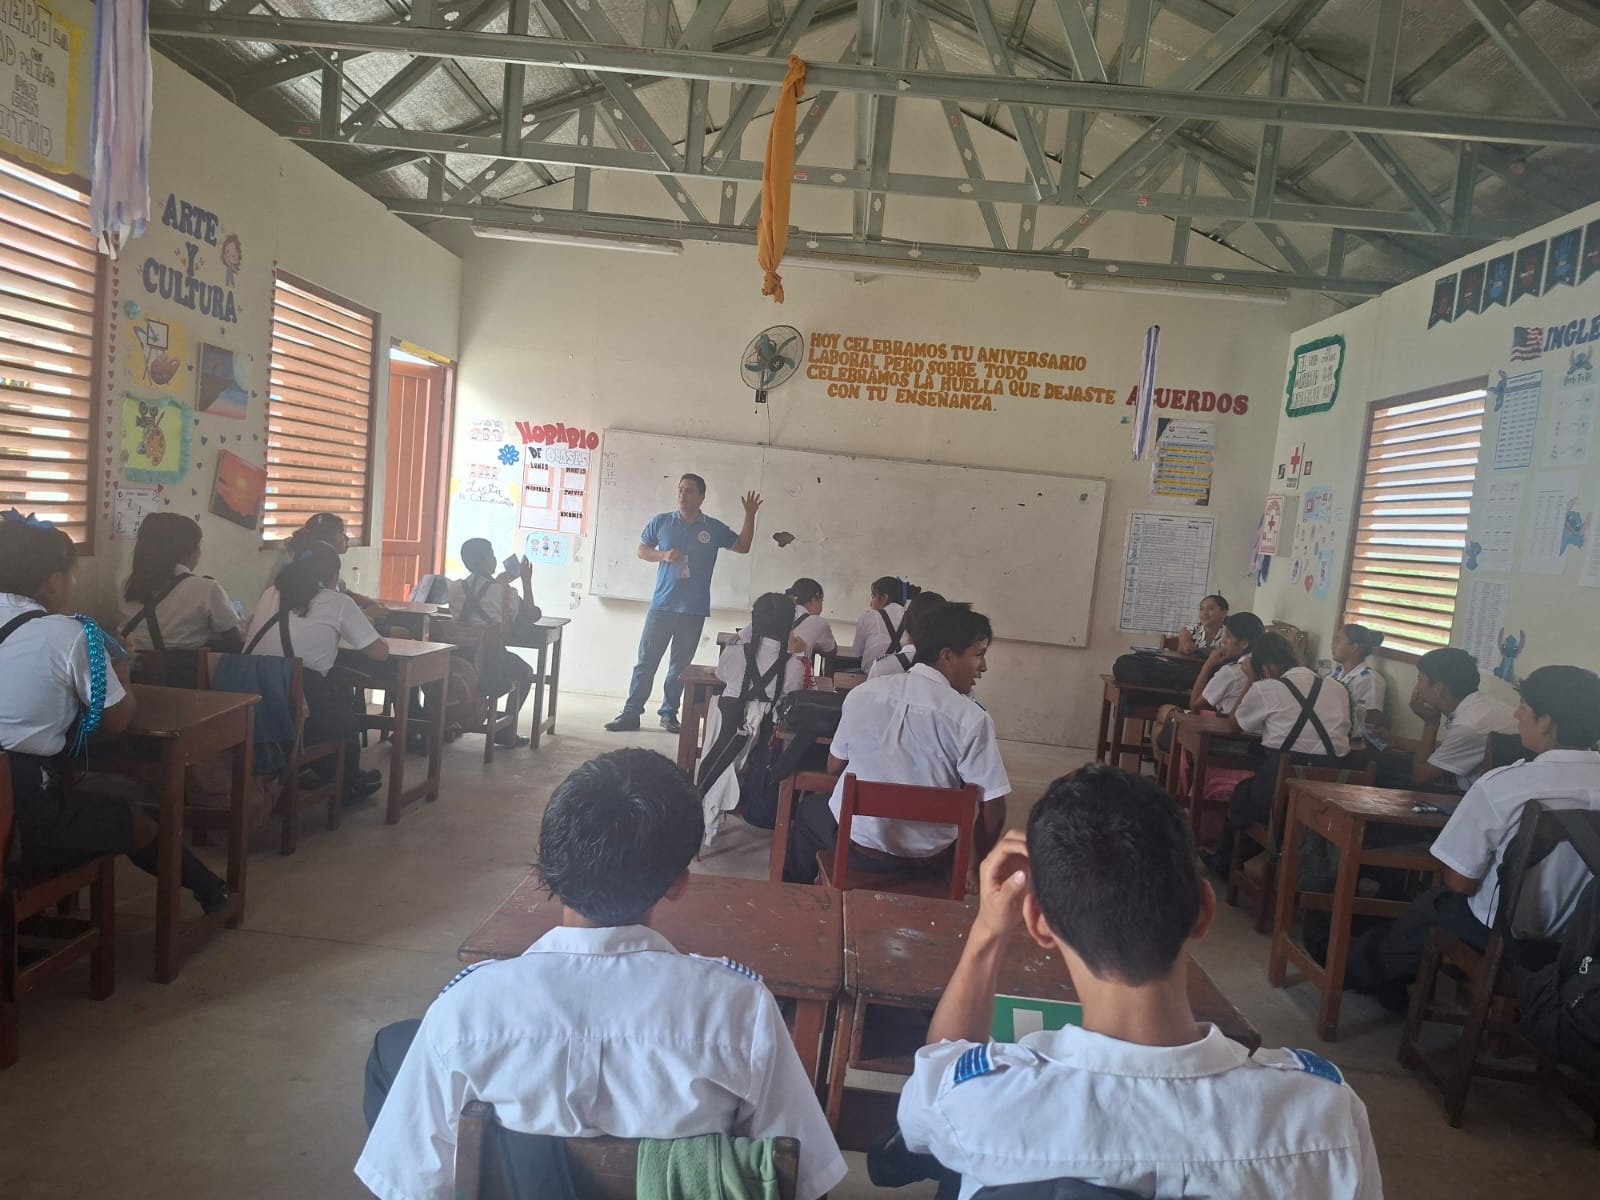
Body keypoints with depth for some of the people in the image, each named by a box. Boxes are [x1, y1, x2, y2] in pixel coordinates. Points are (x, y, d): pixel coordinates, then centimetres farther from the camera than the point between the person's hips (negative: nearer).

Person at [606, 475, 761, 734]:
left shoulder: (714, 528, 3)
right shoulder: (661, 522, 3)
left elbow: (743, 546, 7)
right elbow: (641, 550, 10)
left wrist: (750, 515, -3)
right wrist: (663, 555, -10)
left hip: (694, 611, 0)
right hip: (661, 606, 0)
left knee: (680, 666, 9)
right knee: (646, 661, 1)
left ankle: (669, 713, 21)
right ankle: (631, 713, 6)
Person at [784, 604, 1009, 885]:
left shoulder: (862, 693, -8)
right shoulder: (972, 719, -18)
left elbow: (834, 766, 5)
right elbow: (993, 808, -15)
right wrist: (979, 860, 3)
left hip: (857, 849, 1)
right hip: (928, 863, -1)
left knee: (810, 809, 34)